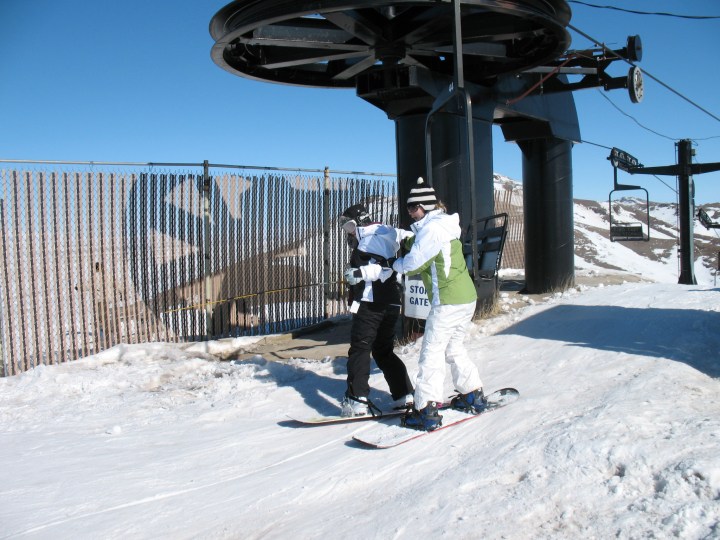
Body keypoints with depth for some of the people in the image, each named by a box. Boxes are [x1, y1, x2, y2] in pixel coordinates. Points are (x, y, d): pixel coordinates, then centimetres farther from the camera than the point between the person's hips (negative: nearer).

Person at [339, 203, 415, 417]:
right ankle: (405, 395, 14)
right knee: (384, 351, 15)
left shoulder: (371, 238, -9)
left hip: (371, 303, -9)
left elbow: (388, 267, -19)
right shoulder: (385, 234, 20)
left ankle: (356, 400, -9)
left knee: (359, 349, -6)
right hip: (391, 304, 9)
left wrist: (360, 273, -23)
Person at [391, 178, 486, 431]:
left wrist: (395, 264, 4)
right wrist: (410, 242, 6)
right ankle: (473, 394, 32)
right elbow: (424, 254, 19)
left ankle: (427, 411, -4)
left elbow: (413, 264, -14)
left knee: (431, 353, -5)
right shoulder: (443, 225, 16)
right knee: (454, 348, 23)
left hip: (448, 301, -10)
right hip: (466, 298, 10)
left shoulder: (431, 228, -14)